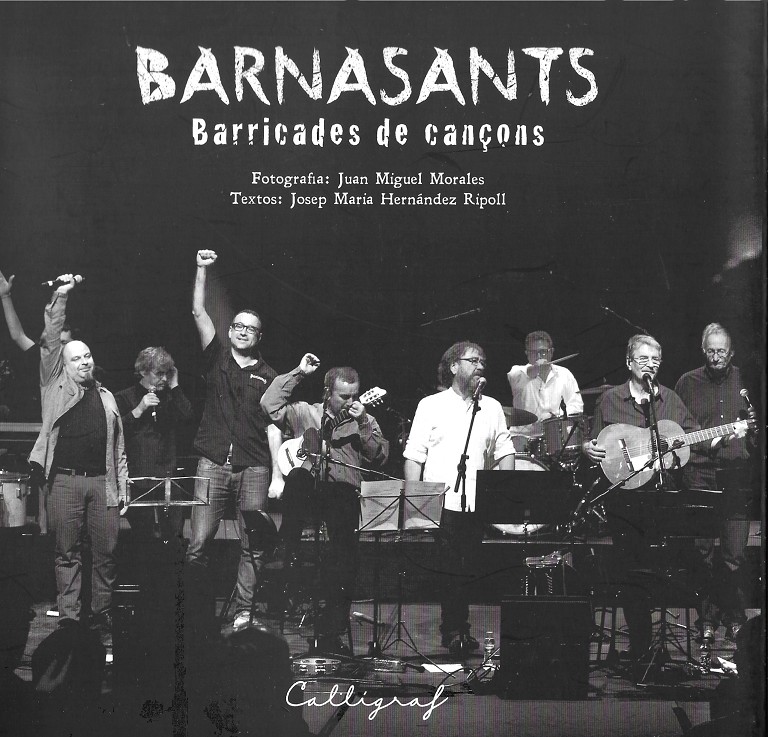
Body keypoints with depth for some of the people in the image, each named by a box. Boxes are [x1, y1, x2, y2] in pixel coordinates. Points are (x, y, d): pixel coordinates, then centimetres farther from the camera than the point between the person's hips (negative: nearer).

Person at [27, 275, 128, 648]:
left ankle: (102, 619, 7)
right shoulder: (55, 385, 11)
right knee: (67, 552, 0)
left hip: (102, 481, 3)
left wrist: (122, 488, 11)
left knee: (106, 553, 0)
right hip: (65, 480, -2)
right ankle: (68, 618, 5)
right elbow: (49, 343, 1)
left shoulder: (107, 397, 19)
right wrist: (59, 299, -6)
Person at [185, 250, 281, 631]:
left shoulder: (268, 377, 10)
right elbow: (199, 313, 5)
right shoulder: (217, 359, 12)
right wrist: (202, 270, 0)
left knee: (253, 546, -2)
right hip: (213, 463, 0)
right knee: (198, 543, -5)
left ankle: (243, 612, 5)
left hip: (253, 467, 0)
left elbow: (273, 427, 6)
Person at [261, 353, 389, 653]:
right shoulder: (304, 413, 14)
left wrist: (363, 424, -7)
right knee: (298, 476, -37)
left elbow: (380, 456, 3)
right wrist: (297, 373, -3)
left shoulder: (365, 421, 17)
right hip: (308, 490, -1)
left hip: (344, 492, 1)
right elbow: (269, 404, -3)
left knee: (345, 557, -17)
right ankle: (287, 558, -26)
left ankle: (330, 633, -7)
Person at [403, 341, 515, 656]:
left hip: (478, 504, 3)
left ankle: (455, 630, 15)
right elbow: (414, 456, 3)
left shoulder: (492, 408, 14)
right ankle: (454, 629, 3)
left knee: (468, 569, 4)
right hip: (440, 502, -3)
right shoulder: (431, 406, 5)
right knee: (447, 569, -6)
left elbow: (505, 452, 14)